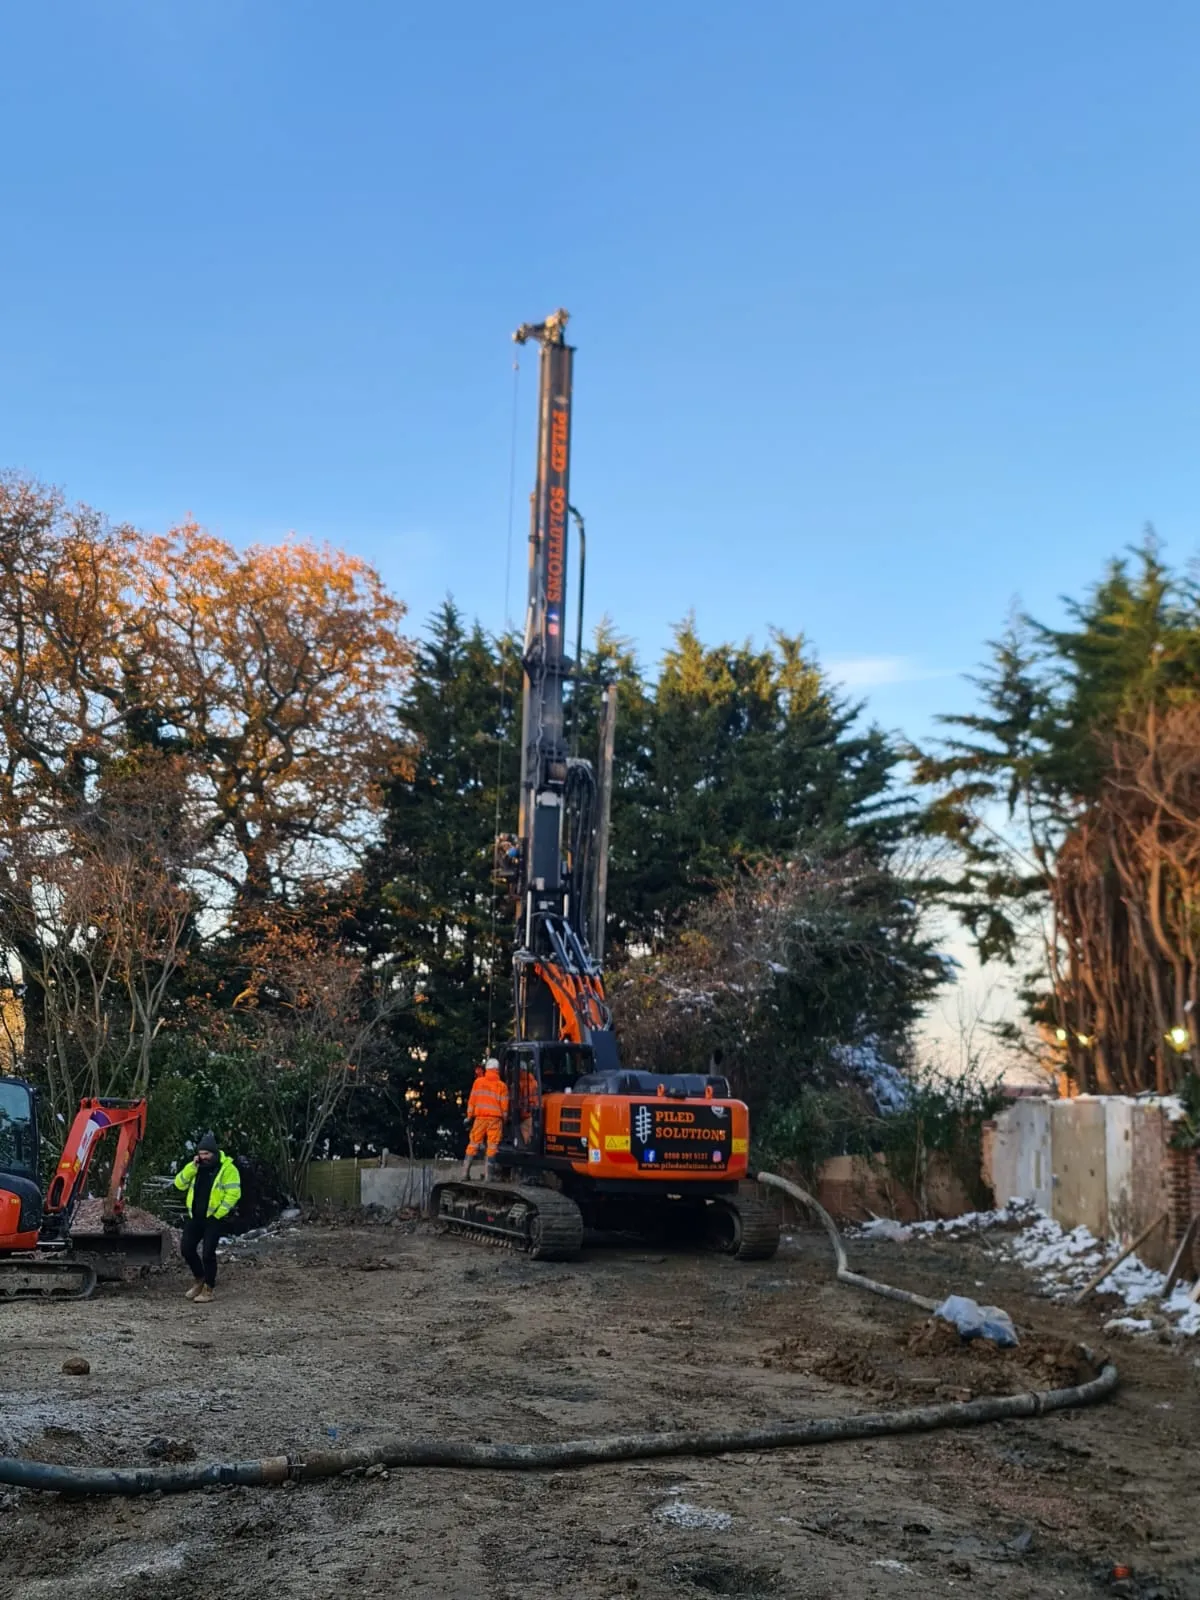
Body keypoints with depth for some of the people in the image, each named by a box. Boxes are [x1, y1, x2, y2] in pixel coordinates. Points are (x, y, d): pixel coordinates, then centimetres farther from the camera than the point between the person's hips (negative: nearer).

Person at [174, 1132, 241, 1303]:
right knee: (186, 1248, 6)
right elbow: (179, 1184, 2)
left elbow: (233, 1194, -15)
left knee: (208, 1253, -7)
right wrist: (192, 1167, -10)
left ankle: (208, 1289, 6)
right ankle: (199, 1279, 28)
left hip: (213, 1218, -6)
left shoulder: (227, 1169, -10)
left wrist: (217, 1214, -17)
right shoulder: (196, 1167, 10)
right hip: (195, 1216, 6)